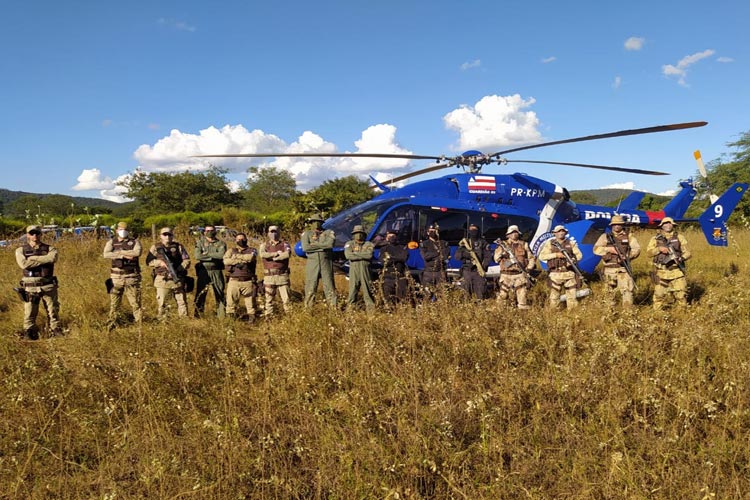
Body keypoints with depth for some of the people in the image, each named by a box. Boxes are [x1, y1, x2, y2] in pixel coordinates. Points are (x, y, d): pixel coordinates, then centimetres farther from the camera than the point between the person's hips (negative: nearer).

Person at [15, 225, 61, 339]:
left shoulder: (50, 249, 6)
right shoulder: (21, 250, 6)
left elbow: (52, 258, -18)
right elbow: (24, 264, -12)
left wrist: (32, 259, -12)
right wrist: (43, 260, -9)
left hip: (48, 286, 0)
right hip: (30, 287, 0)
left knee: (53, 311, 4)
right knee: (29, 314, 2)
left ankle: (56, 331, 12)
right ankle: (29, 334, 13)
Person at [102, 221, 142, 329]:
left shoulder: (134, 242, 5)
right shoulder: (111, 242, 8)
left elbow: (137, 252, -18)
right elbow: (106, 254, -11)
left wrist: (119, 252, -14)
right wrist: (123, 255, -18)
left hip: (132, 278, -1)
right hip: (116, 278, 1)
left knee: (136, 302, 2)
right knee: (114, 303, 7)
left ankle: (140, 323, 10)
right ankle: (111, 324, 17)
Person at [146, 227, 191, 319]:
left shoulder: (178, 247, 8)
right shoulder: (155, 248, 7)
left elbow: (187, 261, 3)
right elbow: (148, 261, 1)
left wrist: (179, 269, -13)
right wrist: (159, 262, -16)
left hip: (178, 279, 1)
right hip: (162, 280, -1)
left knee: (182, 302, 5)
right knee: (161, 303, 0)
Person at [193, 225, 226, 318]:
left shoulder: (220, 243, 4)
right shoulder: (200, 243, 4)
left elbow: (221, 255, -15)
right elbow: (197, 256, -13)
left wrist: (207, 254, -12)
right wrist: (214, 256, -13)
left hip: (216, 272, 0)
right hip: (203, 271, 0)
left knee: (220, 293, 5)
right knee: (200, 294, 1)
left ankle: (222, 315, 13)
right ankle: (198, 315, 9)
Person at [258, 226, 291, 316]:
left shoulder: (284, 244, 8)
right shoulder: (264, 244, 11)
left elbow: (288, 254, -14)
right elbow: (262, 254, -11)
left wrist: (273, 257, -11)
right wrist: (276, 253, -11)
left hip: (282, 275, -1)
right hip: (269, 275, 1)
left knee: (285, 297, -1)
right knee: (269, 298, 5)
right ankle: (268, 315, 13)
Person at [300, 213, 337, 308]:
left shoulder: (328, 232, 7)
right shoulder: (306, 234, 7)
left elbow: (330, 244, -13)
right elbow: (305, 247, -10)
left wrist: (314, 244, -9)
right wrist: (322, 246, -8)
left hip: (326, 263, 0)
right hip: (312, 263, 0)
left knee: (329, 286, 2)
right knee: (310, 287, 1)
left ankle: (333, 307, 6)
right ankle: (308, 307, 8)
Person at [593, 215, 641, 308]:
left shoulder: (628, 236, 8)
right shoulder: (605, 236, 7)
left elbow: (637, 249, 1)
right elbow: (596, 249, -3)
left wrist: (627, 256, -15)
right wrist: (609, 249, -17)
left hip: (624, 268, -1)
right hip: (610, 268, 1)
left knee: (627, 289, -12)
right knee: (610, 291, 10)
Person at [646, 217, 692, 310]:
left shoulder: (679, 237, 10)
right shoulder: (656, 239, 9)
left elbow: (687, 252, 5)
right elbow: (649, 252, -1)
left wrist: (681, 258, -15)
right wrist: (659, 249, -17)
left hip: (677, 271, 0)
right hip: (661, 272, 0)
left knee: (681, 294, -3)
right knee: (659, 295, 2)